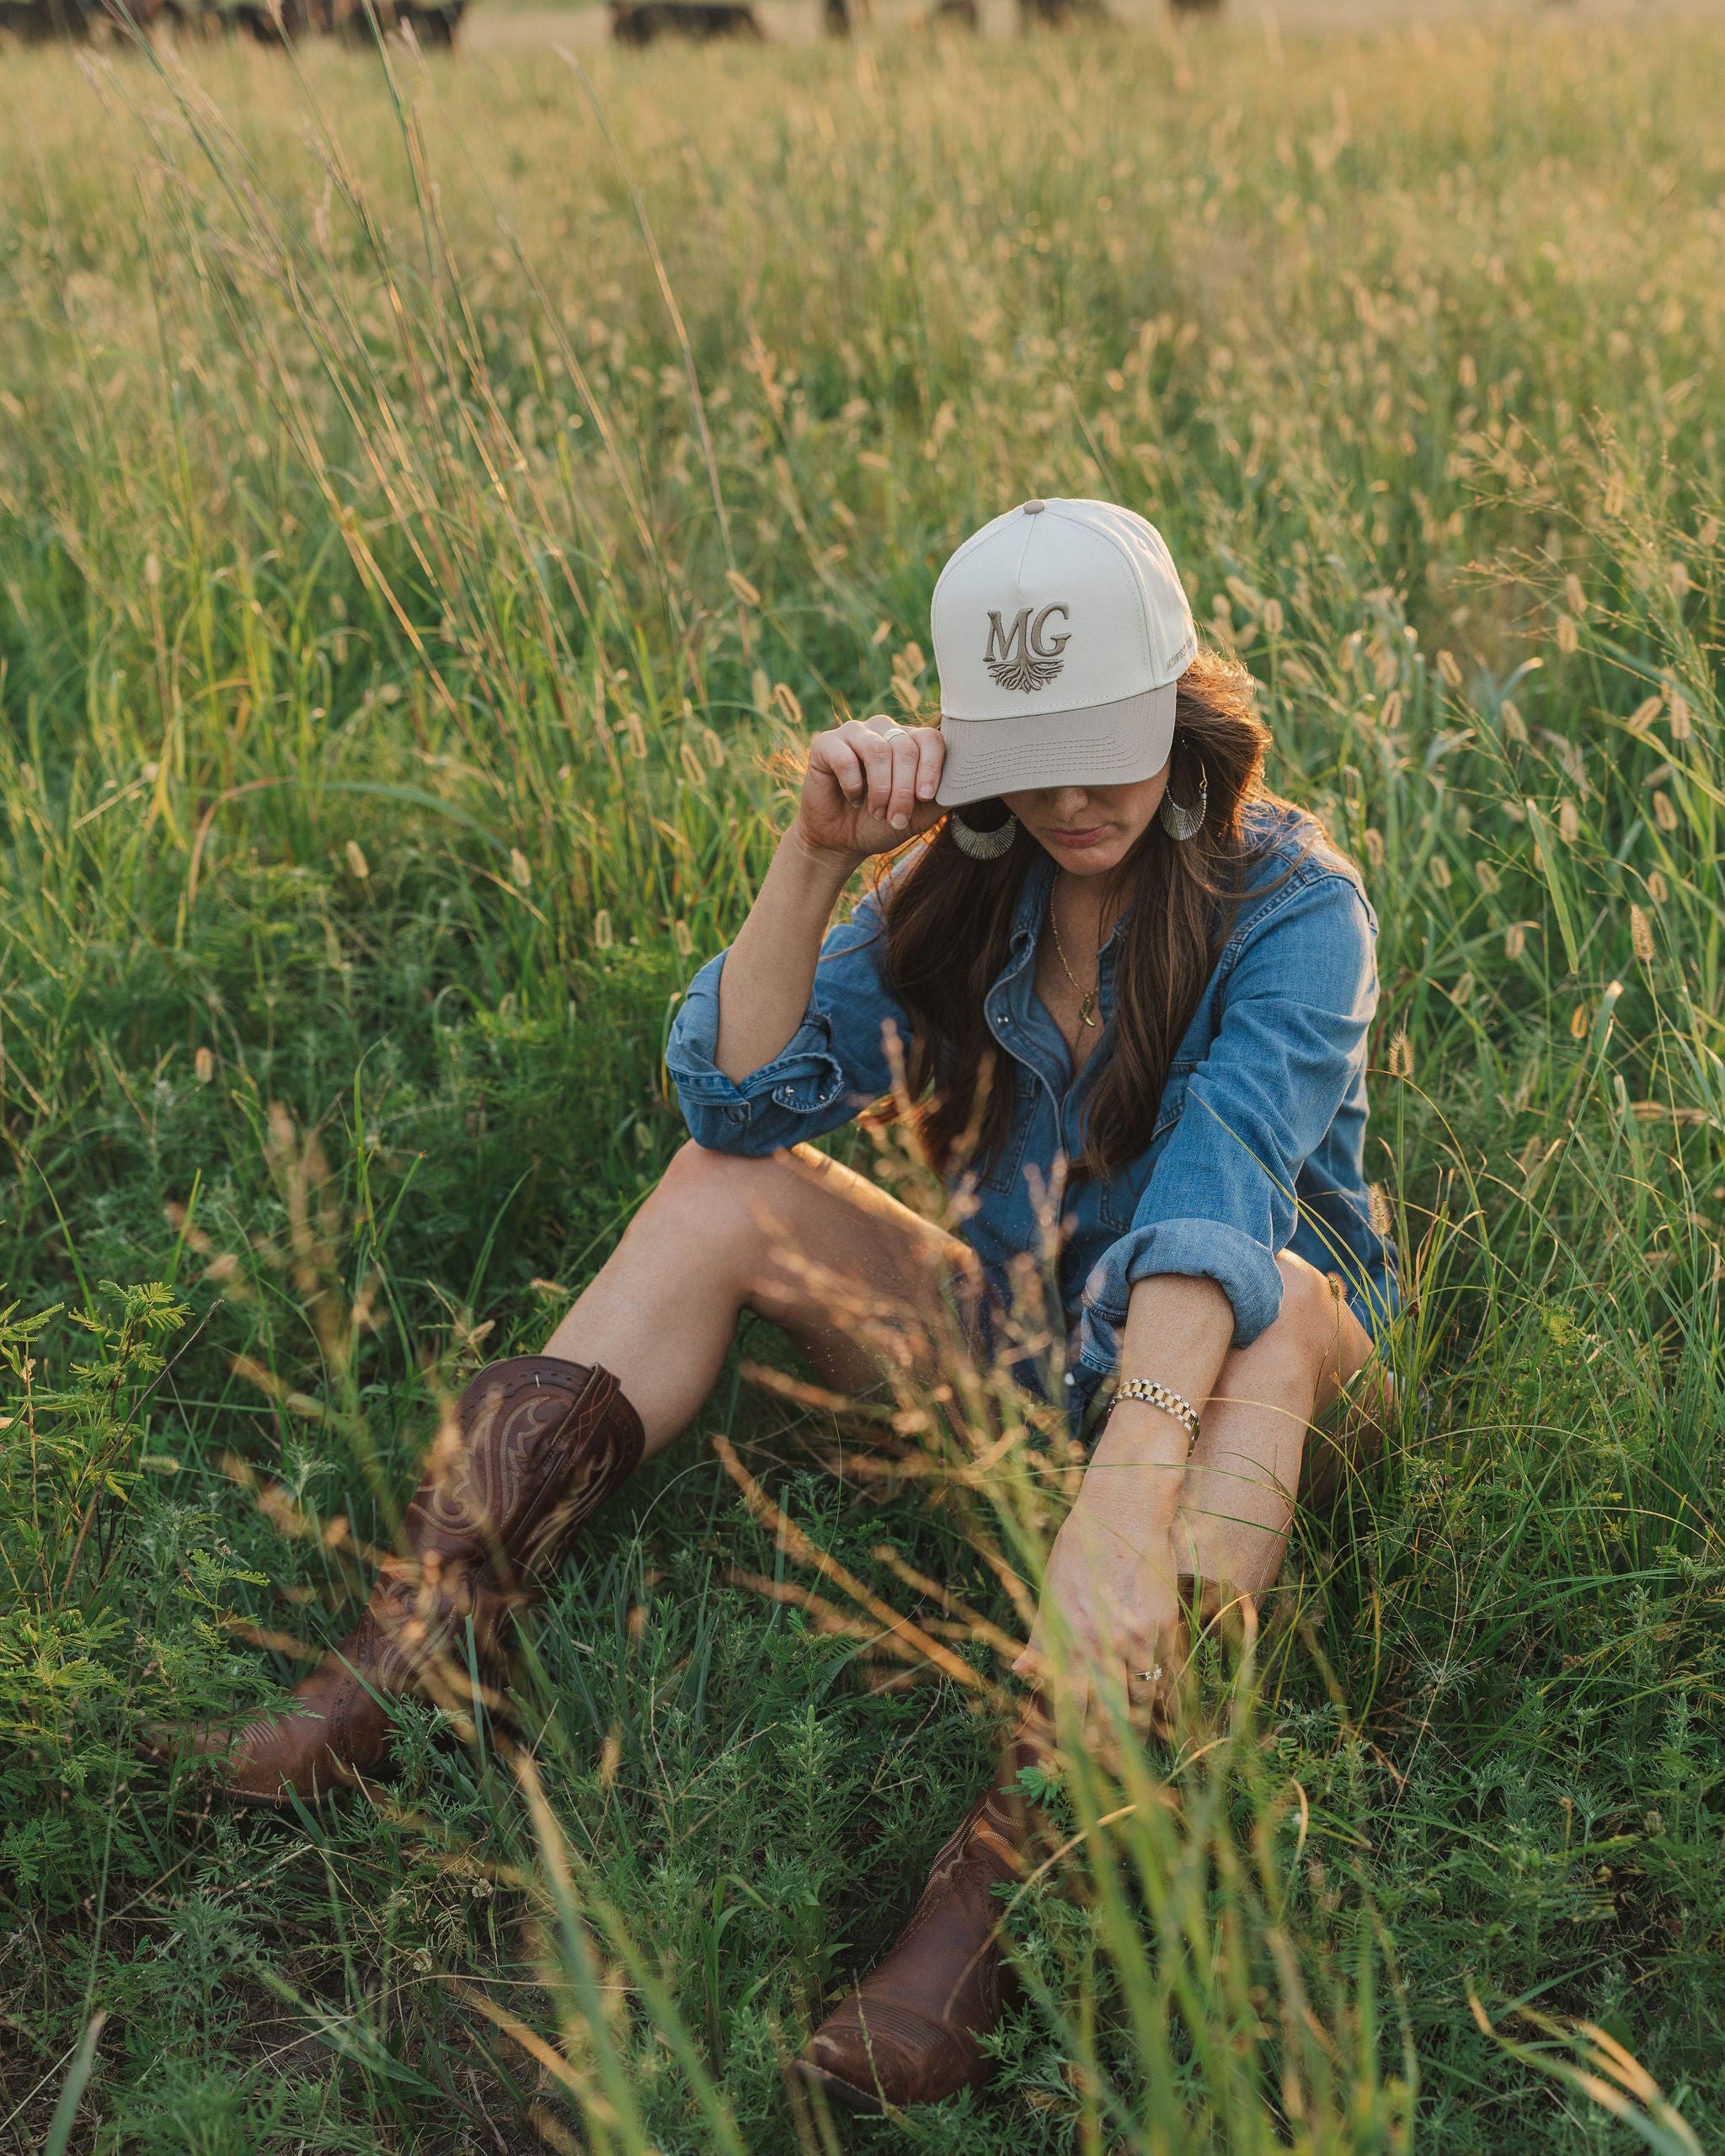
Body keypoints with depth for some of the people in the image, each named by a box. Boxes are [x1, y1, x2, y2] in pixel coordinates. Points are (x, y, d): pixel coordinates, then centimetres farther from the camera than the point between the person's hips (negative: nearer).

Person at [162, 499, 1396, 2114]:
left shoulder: (1293, 907, -20)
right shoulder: (961, 886, -4)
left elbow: (1214, 1193, -38)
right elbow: (743, 1097, -13)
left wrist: (1128, 1491, -52)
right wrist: (817, 857, -27)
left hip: (1218, 1347, -5)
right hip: (1014, 1330, 5)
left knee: (1271, 1305, -39)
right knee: (728, 1187, -11)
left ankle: (992, 1887, -52)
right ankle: (397, 1664, -19)